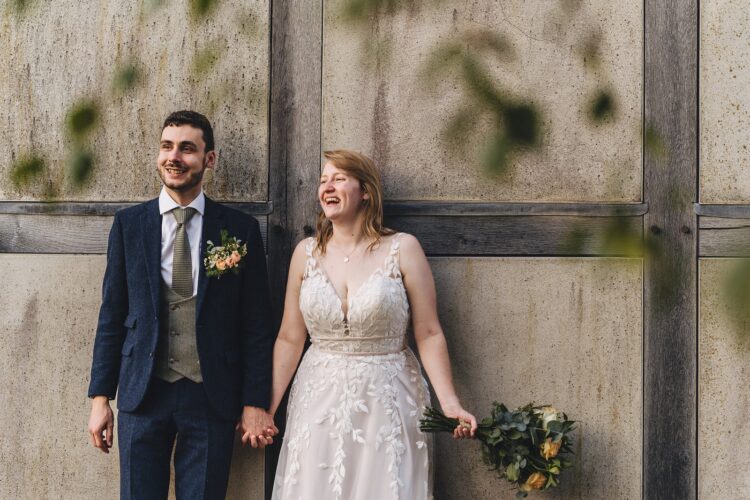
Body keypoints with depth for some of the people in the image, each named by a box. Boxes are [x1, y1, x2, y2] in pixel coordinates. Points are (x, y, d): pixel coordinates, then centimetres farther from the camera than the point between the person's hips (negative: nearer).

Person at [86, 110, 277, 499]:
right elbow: (112, 315, 5)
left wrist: (256, 405, -2)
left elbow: (256, 325, 2)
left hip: (211, 397, -1)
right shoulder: (128, 224, 4)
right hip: (143, 394, 1)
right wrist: (100, 397, 2)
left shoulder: (241, 229, 1)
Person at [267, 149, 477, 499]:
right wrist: (267, 408, 0)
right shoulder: (306, 253, 3)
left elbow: (429, 333, -6)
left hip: (386, 402, -2)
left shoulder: (402, 249, -5)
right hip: (319, 403, 2)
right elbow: (290, 339, 6)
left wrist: (449, 403, -14)